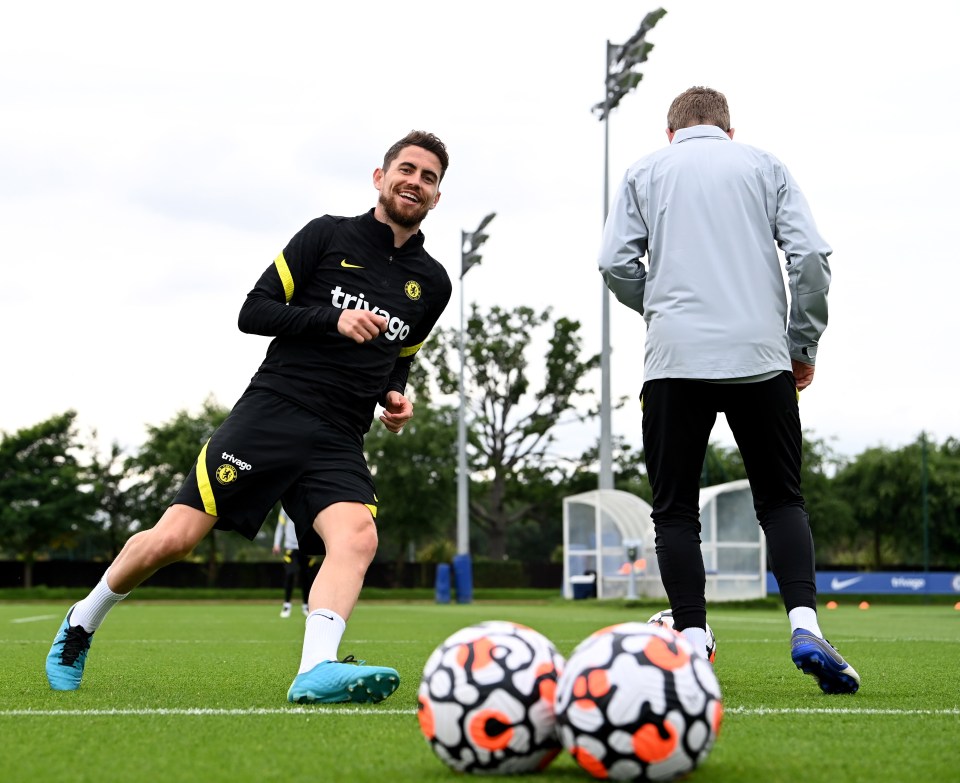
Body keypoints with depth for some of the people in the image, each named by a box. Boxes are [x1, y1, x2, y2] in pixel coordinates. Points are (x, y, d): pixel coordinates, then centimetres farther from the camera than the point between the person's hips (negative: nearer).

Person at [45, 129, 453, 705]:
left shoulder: (432, 283, 17)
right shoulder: (328, 235, 5)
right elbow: (254, 312, 0)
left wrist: (394, 396, 10)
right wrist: (333, 318, -12)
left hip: (339, 444, 3)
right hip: (272, 412, -3)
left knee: (358, 537, -28)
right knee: (175, 538, -8)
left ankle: (316, 672, -46)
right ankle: (81, 625, 17)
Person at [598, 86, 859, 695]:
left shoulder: (646, 171, 14)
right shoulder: (764, 165, 15)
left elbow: (616, 265, 4)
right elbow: (810, 256, 3)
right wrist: (804, 345, 12)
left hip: (675, 360, -1)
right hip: (761, 358, 1)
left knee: (676, 509, 6)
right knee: (781, 500, 9)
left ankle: (692, 641, -6)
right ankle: (805, 625, -10)